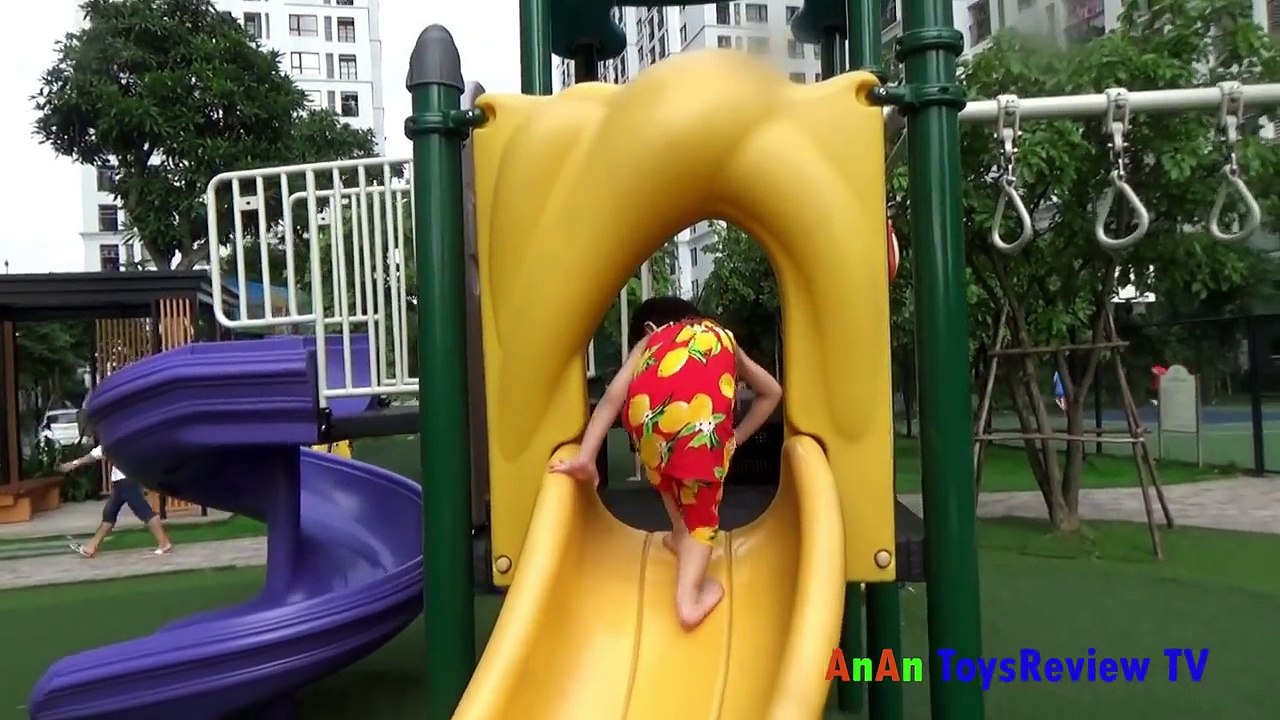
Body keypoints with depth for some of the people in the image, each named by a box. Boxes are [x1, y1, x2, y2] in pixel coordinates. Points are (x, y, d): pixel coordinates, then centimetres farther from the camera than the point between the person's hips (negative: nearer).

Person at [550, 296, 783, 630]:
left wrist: (585, 457, 16)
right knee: (702, 503, 15)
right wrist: (736, 437, 45)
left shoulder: (649, 342, 36)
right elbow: (771, 391, 42)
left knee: (666, 469, 33)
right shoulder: (723, 338, 42)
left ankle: (681, 536, 45)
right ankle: (689, 597, 5)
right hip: (705, 403, -1)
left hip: (650, 401, 1)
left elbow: (613, 395, 21)